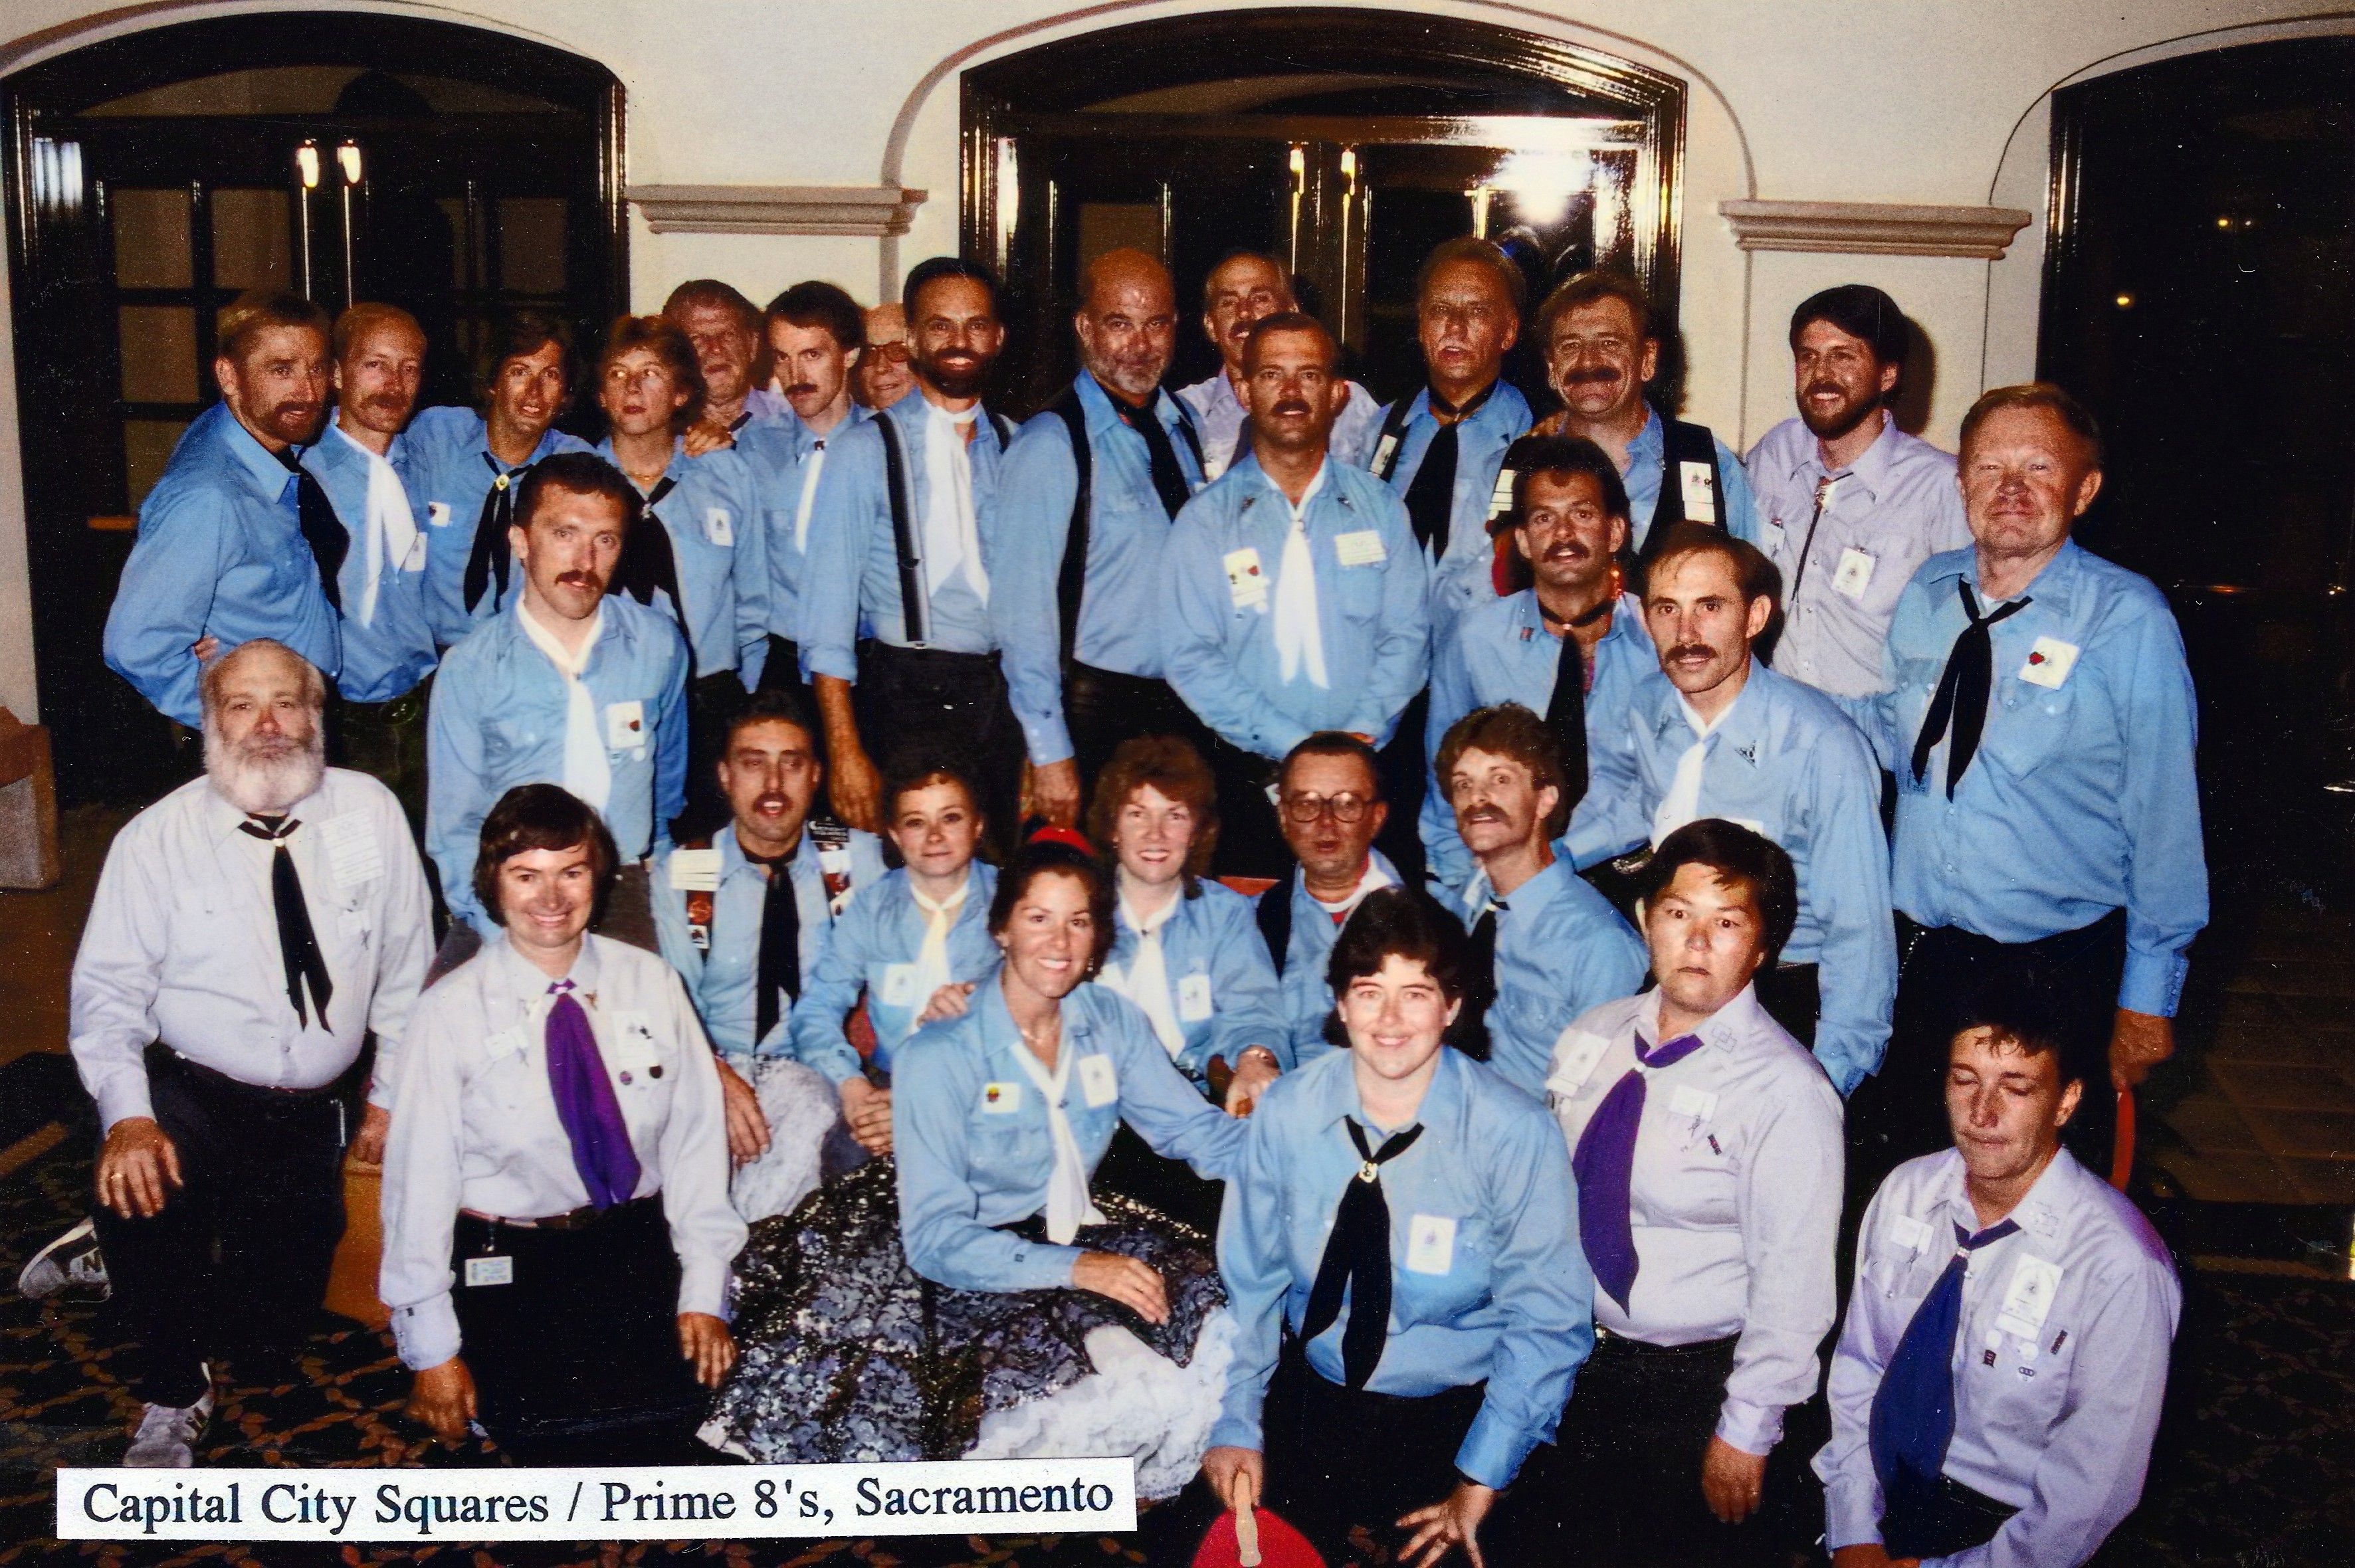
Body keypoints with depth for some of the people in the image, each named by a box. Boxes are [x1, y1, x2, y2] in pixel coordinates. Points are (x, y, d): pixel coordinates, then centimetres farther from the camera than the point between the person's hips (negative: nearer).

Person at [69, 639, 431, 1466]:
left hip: (312, 1114, 2)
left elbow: (407, 965, 5)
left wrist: (393, 1094, 6)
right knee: (138, 1191, -35)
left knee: (267, 1343, 1)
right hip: (189, 1095, -2)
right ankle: (171, 1399, -6)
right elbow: (108, 990, -9)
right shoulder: (156, 838, -6)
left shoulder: (370, 813, -3)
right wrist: (127, 1117, -24)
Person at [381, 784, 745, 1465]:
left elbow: (696, 1138, 3)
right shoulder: (453, 1010, -5)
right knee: (556, 1431, -22)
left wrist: (704, 1293, -1)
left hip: (637, 1251, 2)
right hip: (507, 1262, -2)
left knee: (667, 1422, -17)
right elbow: (420, 1175, -4)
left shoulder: (651, 984, 2)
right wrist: (431, 1349, -3)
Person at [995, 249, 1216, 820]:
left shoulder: (1185, 426, 10)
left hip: (1191, 709, 6)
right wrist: (1049, 753, -16)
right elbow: (1022, 606, -13)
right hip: (1097, 712, -6)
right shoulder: (1050, 444, -10)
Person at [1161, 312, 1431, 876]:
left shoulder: (1379, 507, 9)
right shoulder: (1205, 521, 3)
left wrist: (1360, 734, -13)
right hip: (1249, 778, -1)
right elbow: (1190, 658, -5)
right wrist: (1295, 745, -14)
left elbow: (1408, 635, 3)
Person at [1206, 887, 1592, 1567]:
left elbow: (1547, 1321, -8)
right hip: (1307, 1392, 2)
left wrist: (1480, 1482, -13)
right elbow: (1247, 1281, 2)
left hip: (1456, 1411, -2)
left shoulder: (1515, 1133, -13)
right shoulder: (1286, 1113, -5)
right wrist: (1236, 1425, -8)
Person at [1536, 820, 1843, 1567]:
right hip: (1574, 1358, 6)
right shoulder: (1591, 1038, 1)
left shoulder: (1784, 1091, -18)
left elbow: (1794, 1283, -17)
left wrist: (1745, 1434, -15)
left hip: (1699, 1386, -5)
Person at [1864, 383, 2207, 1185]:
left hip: (2061, 966, -4)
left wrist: (2148, 995, -8)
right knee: (1899, 1178, 15)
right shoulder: (1927, 593, 1)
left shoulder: (2129, 619, -13)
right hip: (1919, 947, 4)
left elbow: (2165, 810, -10)